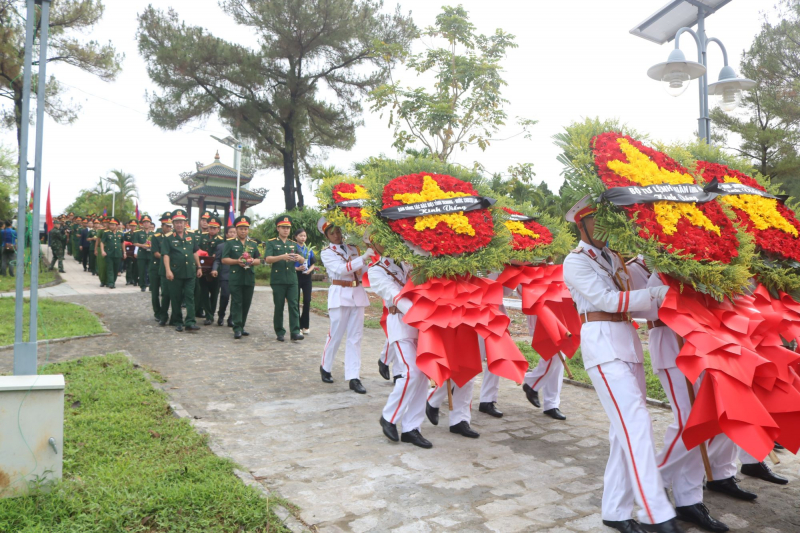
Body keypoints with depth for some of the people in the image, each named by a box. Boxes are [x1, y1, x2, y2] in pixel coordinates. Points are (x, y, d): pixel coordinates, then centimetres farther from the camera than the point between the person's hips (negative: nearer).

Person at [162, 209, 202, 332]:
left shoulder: (191, 237, 11)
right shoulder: (168, 238, -1)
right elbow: (166, 255, -8)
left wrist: (199, 267, 14)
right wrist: (168, 270, -18)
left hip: (190, 272, 2)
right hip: (176, 273, -2)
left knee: (190, 297, -1)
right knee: (176, 298, 7)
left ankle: (190, 322, -3)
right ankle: (177, 322, 17)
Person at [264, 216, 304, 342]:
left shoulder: (293, 244, 16)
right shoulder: (271, 243, 4)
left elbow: (302, 259, 10)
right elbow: (267, 259, -10)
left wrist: (299, 257, -14)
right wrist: (282, 257, -25)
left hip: (292, 279, 3)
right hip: (278, 280, -3)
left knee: (294, 305, -5)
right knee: (279, 306, 2)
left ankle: (295, 331, -5)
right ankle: (280, 332, 11)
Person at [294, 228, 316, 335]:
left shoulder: (309, 250, 12)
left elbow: (313, 263, 14)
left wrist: (310, 270, -5)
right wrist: (297, 268, -19)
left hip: (307, 277, 3)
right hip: (296, 276, -3)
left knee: (307, 301, 1)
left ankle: (305, 325, 11)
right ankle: (297, 326, 7)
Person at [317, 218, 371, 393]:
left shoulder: (352, 249, 15)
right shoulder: (326, 252, 0)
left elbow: (361, 272, 15)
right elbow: (341, 269, -17)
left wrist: (372, 261, -4)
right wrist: (364, 257, -24)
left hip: (357, 294, 5)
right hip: (340, 294, -4)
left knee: (355, 337, 1)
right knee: (336, 334, 1)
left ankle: (353, 377, 3)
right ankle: (325, 367, 25)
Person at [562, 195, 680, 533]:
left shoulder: (612, 257, 21)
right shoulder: (576, 261, -3)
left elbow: (628, 301, 17)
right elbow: (606, 300, -13)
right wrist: (658, 294, -13)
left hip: (628, 341, 8)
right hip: (603, 343, -8)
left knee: (626, 428, 7)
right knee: (636, 423, -14)